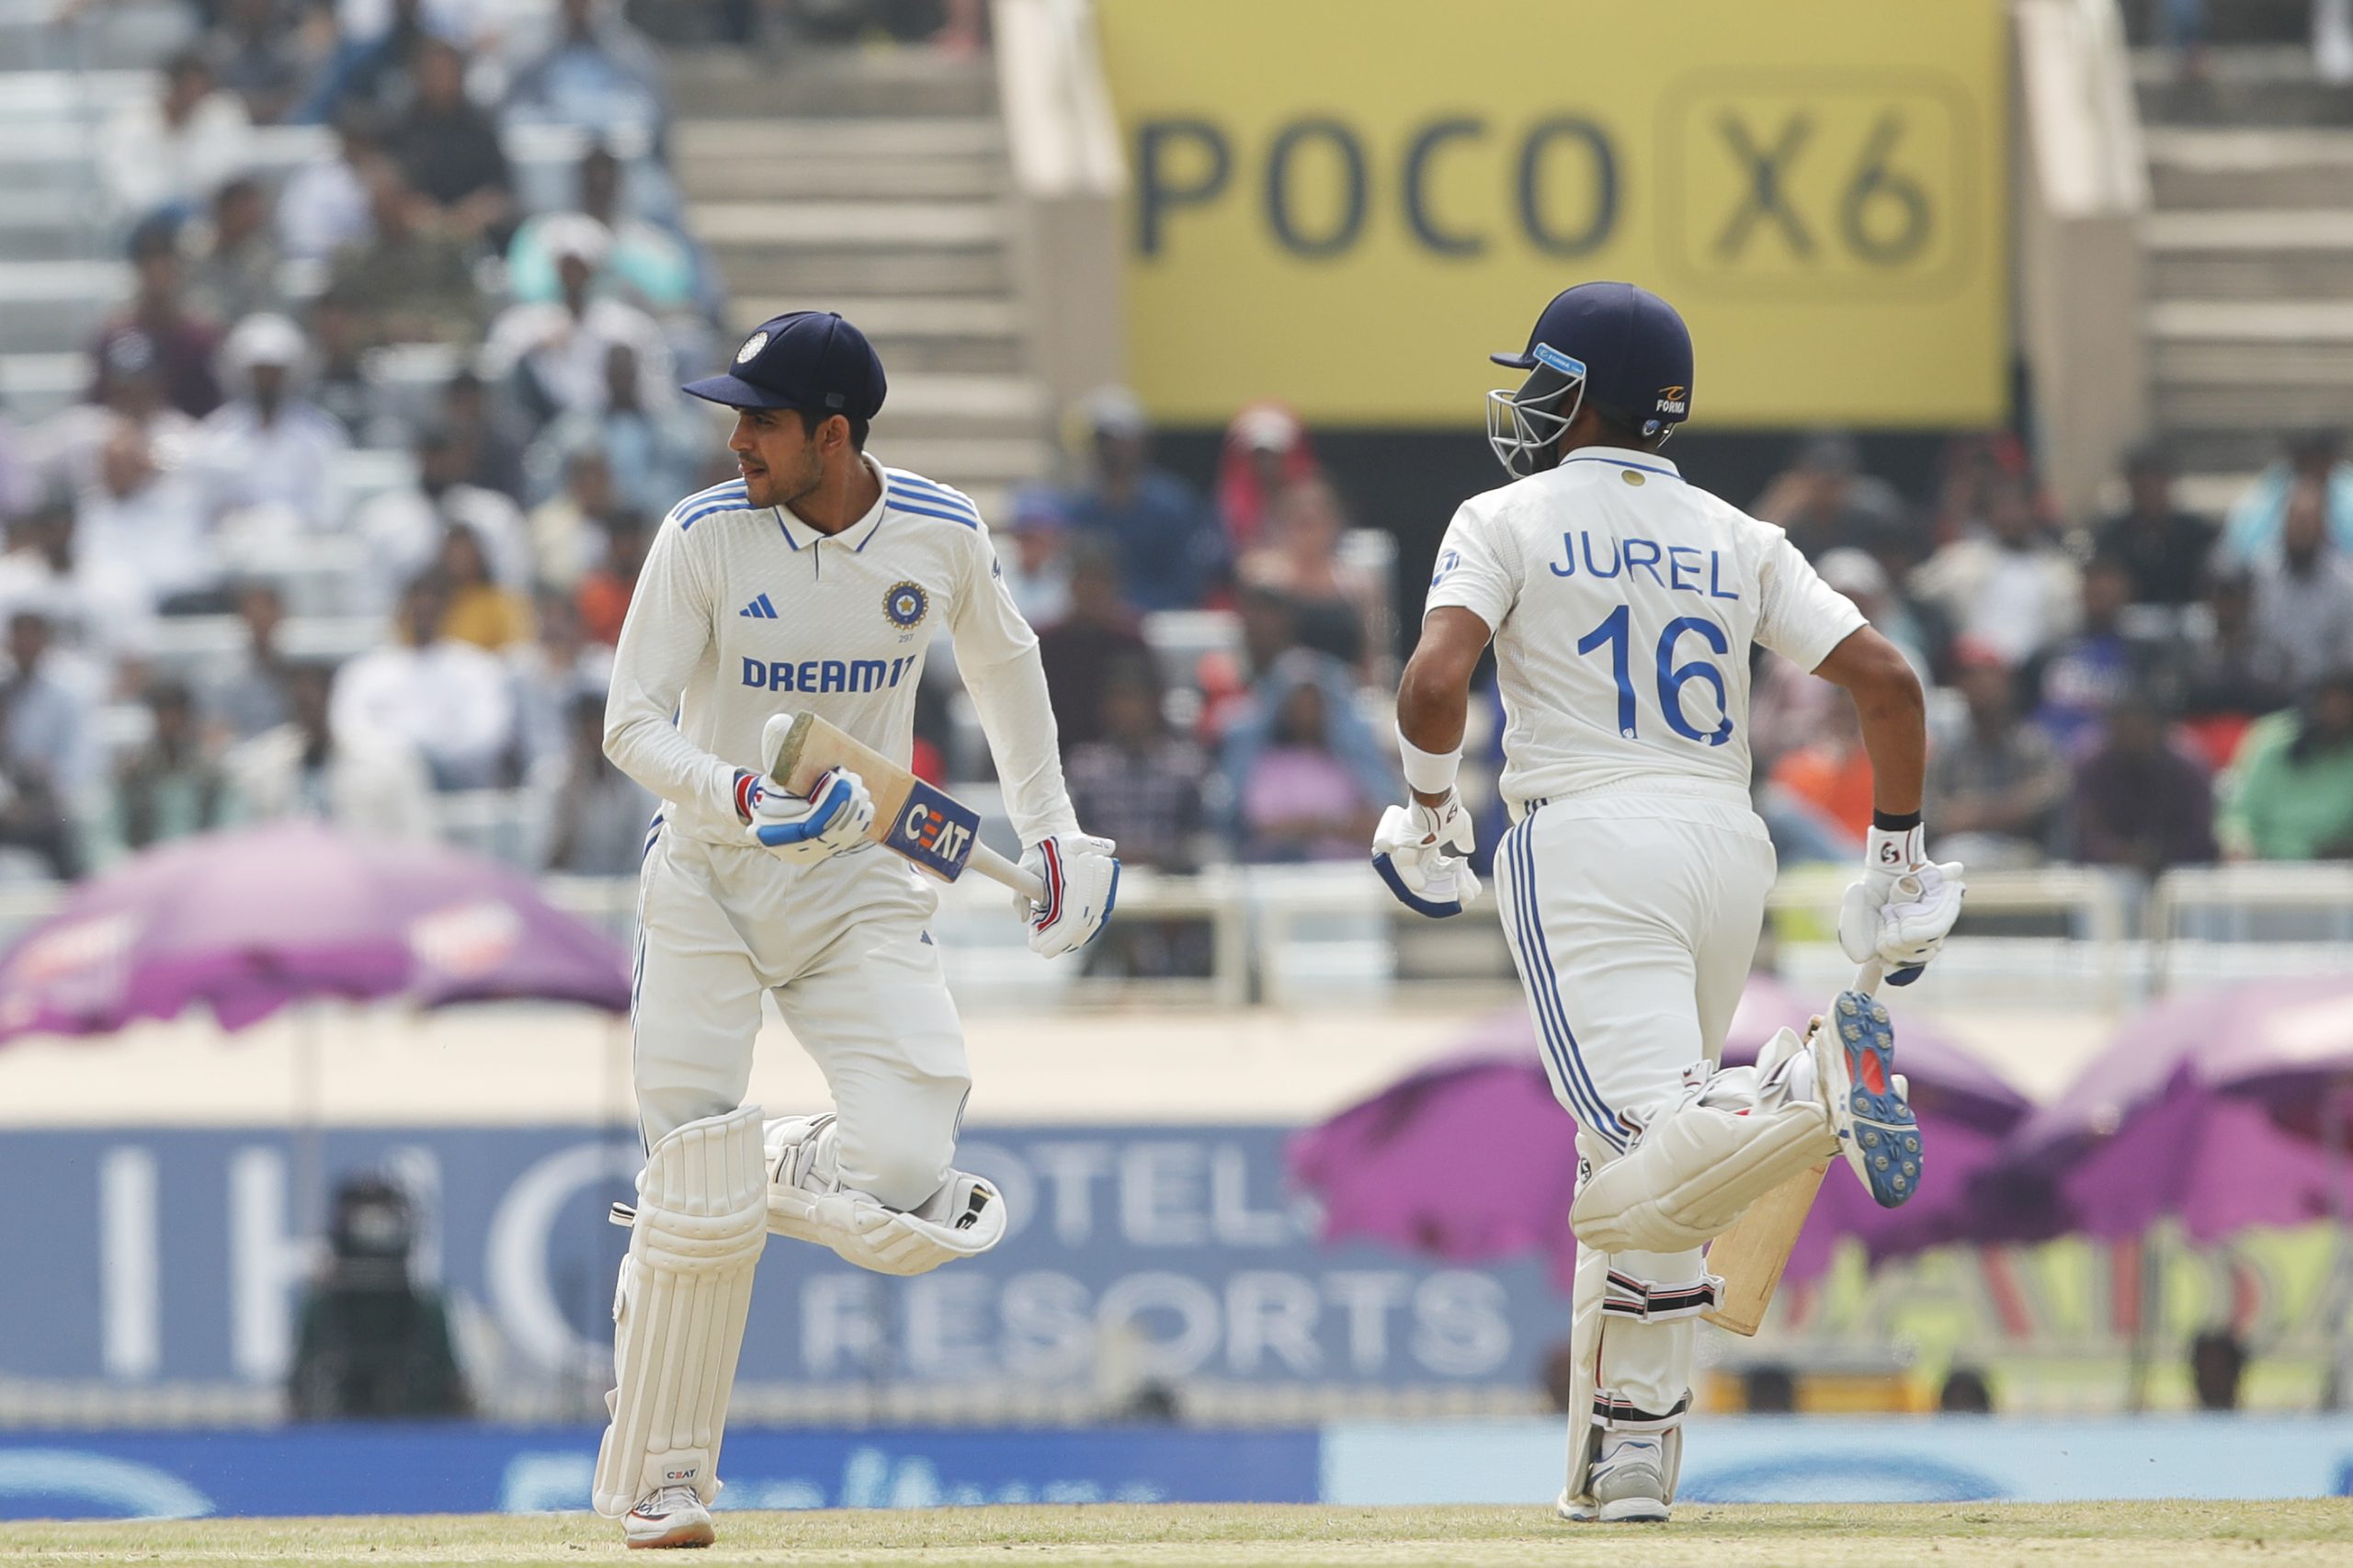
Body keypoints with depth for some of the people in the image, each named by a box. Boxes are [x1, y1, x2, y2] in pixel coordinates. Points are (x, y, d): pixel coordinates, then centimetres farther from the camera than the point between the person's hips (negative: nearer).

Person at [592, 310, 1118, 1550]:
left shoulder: (941, 537, -5)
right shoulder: (706, 536, -12)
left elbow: (1002, 662, 16)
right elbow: (631, 724, -12)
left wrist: (1048, 829, 18)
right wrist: (737, 794, -31)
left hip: (857, 889, 1)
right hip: (707, 887, -1)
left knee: (909, 1187, -16)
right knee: (698, 1208, -8)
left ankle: (764, 1173, 18)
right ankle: (656, 1480, 10)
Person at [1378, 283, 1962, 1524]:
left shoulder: (1510, 522, 5)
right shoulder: (1736, 540, 16)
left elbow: (1435, 679, -12)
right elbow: (1885, 679, 6)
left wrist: (1428, 812, 6)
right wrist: (1898, 856, 15)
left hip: (1589, 842, -5)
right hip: (1730, 847, 5)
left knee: (1642, 1166, -19)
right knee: (1641, 1183, 16)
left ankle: (1815, 1086, -44)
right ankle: (1628, 1456, 11)